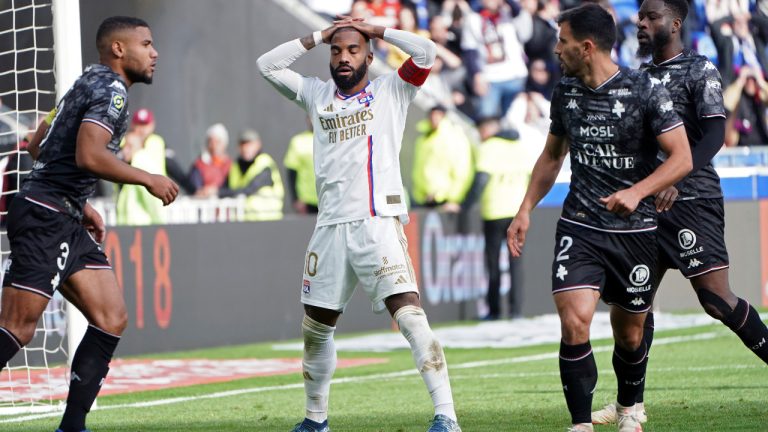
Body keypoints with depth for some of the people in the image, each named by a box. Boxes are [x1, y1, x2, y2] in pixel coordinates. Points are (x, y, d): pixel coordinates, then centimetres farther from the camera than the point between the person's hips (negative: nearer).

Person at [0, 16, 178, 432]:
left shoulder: (90, 83, 20)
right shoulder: (112, 89, -11)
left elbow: (37, 146, 25)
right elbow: (89, 155, -26)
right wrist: (147, 179, -14)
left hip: (67, 222, 10)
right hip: (44, 219, -10)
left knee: (111, 319, 5)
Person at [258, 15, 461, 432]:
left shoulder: (390, 91, 7)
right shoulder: (317, 95, 17)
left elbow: (425, 51, -6)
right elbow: (267, 65, 16)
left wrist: (374, 29, 5)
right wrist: (319, 36, 14)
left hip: (378, 222, -5)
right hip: (330, 226, 5)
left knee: (409, 313, -19)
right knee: (315, 328, 11)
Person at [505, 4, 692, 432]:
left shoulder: (645, 90, -11)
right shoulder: (565, 91, 5)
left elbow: (682, 158, -13)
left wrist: (637, 192, -27)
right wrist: (526, 210, 11)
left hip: (635, 231, -2)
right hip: (579, 228, 2)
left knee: (629, 333, 10)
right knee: (575, 321, -19)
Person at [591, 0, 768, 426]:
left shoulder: (699, 70, -6)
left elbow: (714, 134, -17)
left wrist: (677, 179, -28)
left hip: (691, 201, -8)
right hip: (649, 202, 8)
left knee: (716, 299, -13)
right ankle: (633, 403, 12)